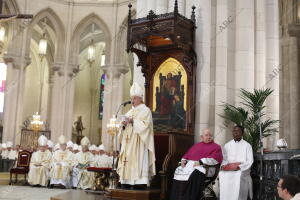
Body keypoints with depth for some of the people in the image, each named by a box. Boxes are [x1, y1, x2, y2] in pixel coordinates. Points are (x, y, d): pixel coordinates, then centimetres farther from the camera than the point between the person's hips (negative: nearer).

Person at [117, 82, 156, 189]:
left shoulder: (146, 110, 0)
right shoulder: (130, 111, 20)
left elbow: (145, 125, -14)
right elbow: (124, 129, 18)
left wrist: (133, 121, -15)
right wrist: (124, 123, -3)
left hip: (139, 143, -7)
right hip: (128, 143, 7)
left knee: (138, 162, -12)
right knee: (128, 163, 1)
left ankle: (140, 183, -12)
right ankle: (127, 184, 1)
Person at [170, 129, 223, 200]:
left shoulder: (216, 147, 11)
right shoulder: (196, 145, 28)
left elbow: (216, 158, -7)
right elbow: (187, 155, 30)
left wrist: (201, 162, -15)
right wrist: (183, 160, 6)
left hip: (204, 167, -5)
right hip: (189, 164, 5)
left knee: (195, 175, -37)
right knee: (178, 171, -22)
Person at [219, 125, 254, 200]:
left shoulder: (247, 145, 6)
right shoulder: (227, 145, 16)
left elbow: (250, 161, -1)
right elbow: (224, 159, 13)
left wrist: (239, 167, -16)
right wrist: (223, 165, -10)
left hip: (242, 169, -2)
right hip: (228, 169, 2)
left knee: (239, 175, -35)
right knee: (222, 174, -29)